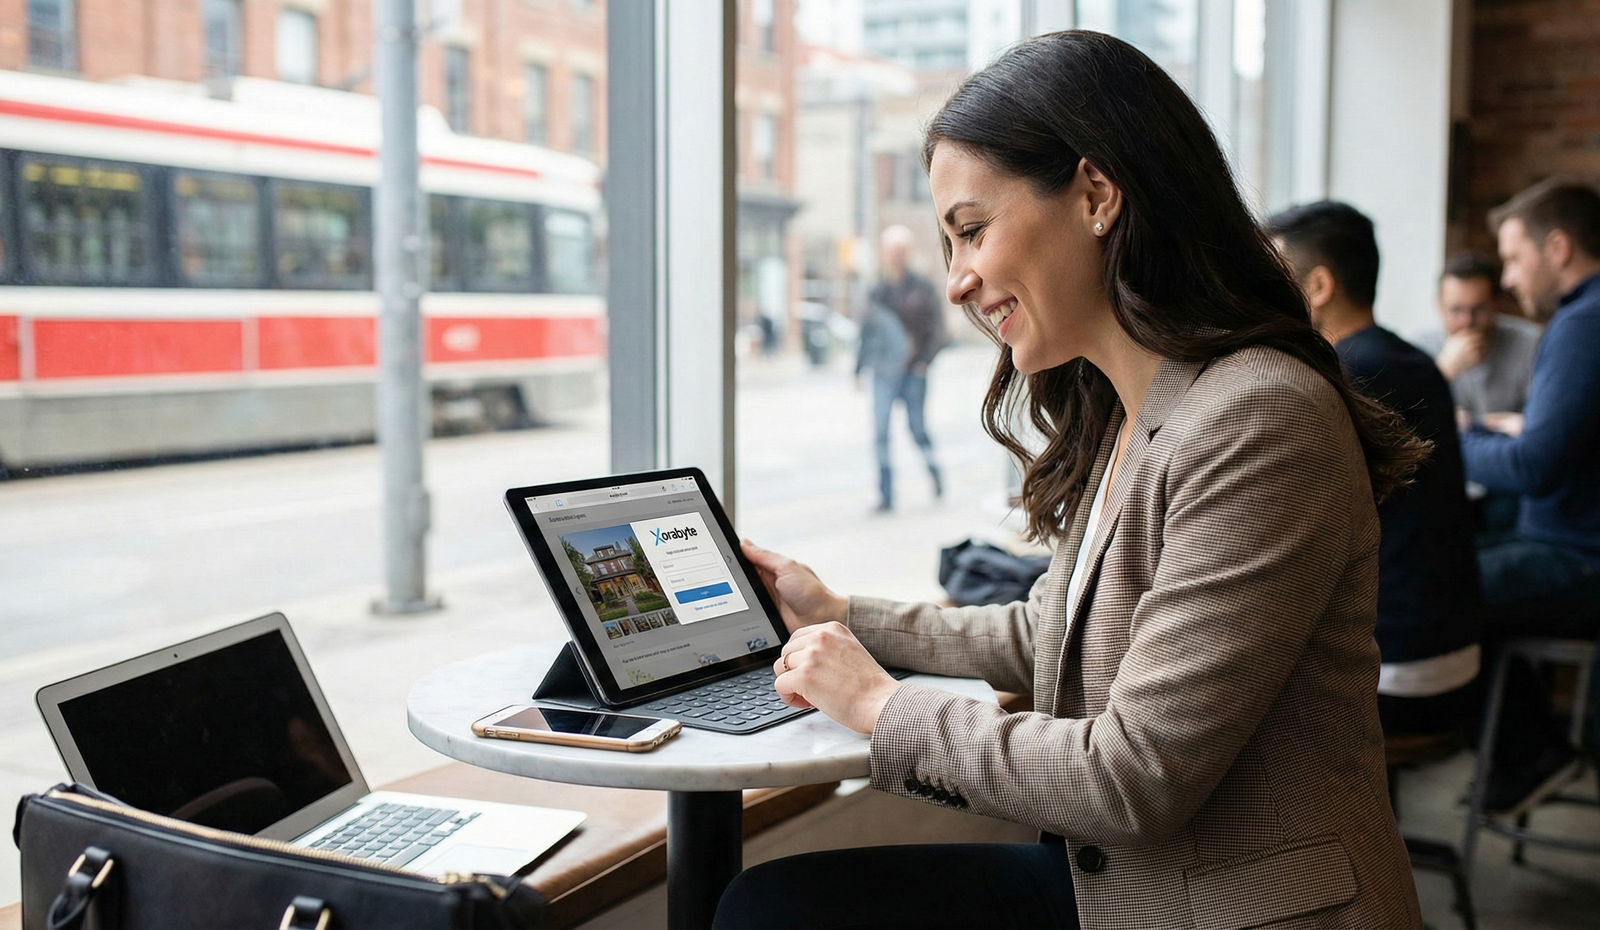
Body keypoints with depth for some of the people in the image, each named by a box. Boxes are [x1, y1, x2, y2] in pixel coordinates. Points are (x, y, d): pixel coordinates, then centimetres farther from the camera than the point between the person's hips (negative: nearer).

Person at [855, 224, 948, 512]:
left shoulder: (922, 288, 1)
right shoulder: (877, 292, 9)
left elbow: (937, 329, 1)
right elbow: (867, 332, 15)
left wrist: (925, 360, -11)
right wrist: (859, 367, 10)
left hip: (913, 372, -2)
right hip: (884, 372, 2)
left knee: (917, 427, 3)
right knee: (880, 431, -6)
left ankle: (934, 470, 32)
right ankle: (886, 495, -1)